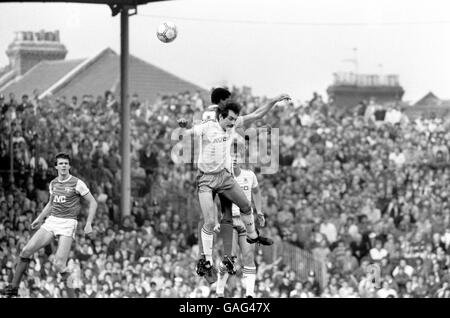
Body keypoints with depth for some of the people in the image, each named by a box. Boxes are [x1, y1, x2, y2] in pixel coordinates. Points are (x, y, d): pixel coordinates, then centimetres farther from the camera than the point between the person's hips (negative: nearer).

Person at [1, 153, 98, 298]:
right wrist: (39, 218, 23)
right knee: (26, 250, -6)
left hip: (68, 224, -6)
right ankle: (14, 287, 4)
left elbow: (93, 203, -1)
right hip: (51, 221, 6)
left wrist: (88, 224, -10)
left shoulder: (77, 183, -6)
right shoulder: (53, 184, 12)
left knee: (59, 264, -18)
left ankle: (72, 295, -4)